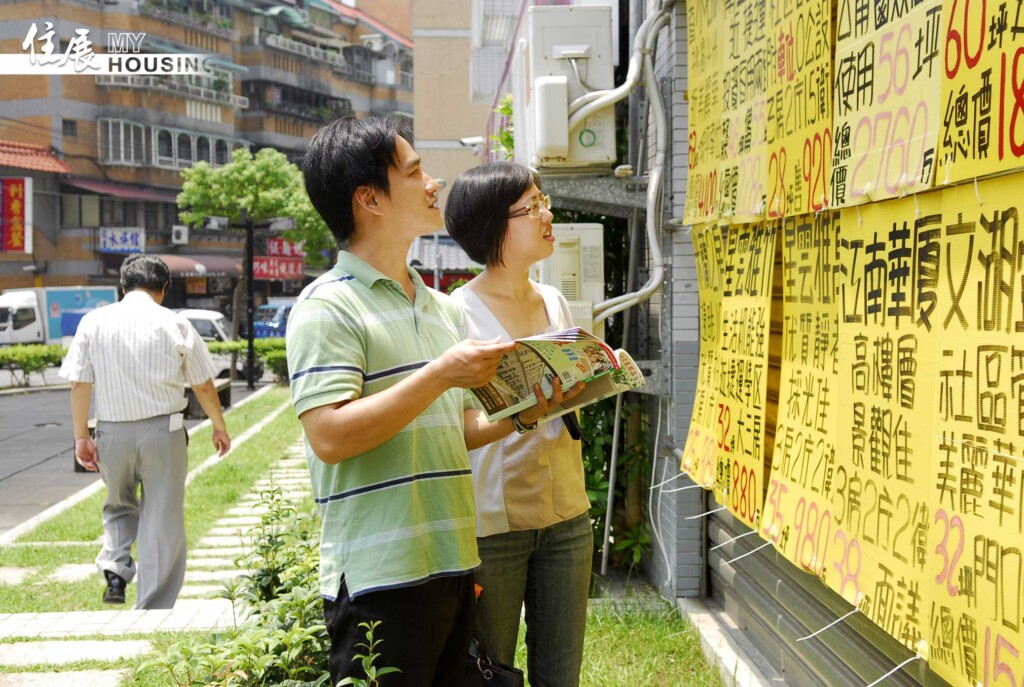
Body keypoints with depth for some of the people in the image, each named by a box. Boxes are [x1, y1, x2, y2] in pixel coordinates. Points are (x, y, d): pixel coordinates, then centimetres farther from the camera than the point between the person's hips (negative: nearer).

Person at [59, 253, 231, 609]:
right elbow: (204, 385, 2)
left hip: (112, 432, 2)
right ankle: (153, 610, 8)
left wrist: (81, 436, 9)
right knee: (163, 522, 6)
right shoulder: (175, 324, -3)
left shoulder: (93, 322, 1)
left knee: (118, 505, 26)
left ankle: (114, 569, 4)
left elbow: (78, 384, 1)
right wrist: (219, 426, 16)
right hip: (163, 431, -2)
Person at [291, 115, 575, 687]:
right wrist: (441, 375, -21)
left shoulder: (442, 308, 15)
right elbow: (329, 436, -20)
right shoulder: (328, 306, -9)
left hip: (454, 567, 8)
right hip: (381, 579, -7)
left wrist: (517, 414, 0)